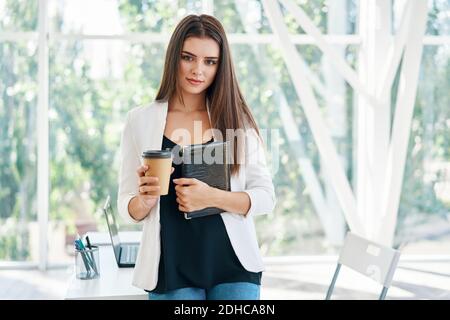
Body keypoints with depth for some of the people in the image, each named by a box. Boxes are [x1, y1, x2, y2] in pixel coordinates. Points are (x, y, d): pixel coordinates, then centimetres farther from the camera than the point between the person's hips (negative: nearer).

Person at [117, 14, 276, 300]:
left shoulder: (237, 119, 0)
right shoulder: (140, 121, 0)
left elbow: (265, 197, -3)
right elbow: (129, 208, 4)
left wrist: (212, 197, -18)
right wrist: (145, 200, -18)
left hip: (233, 266, 0)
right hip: (171, 270, 0)